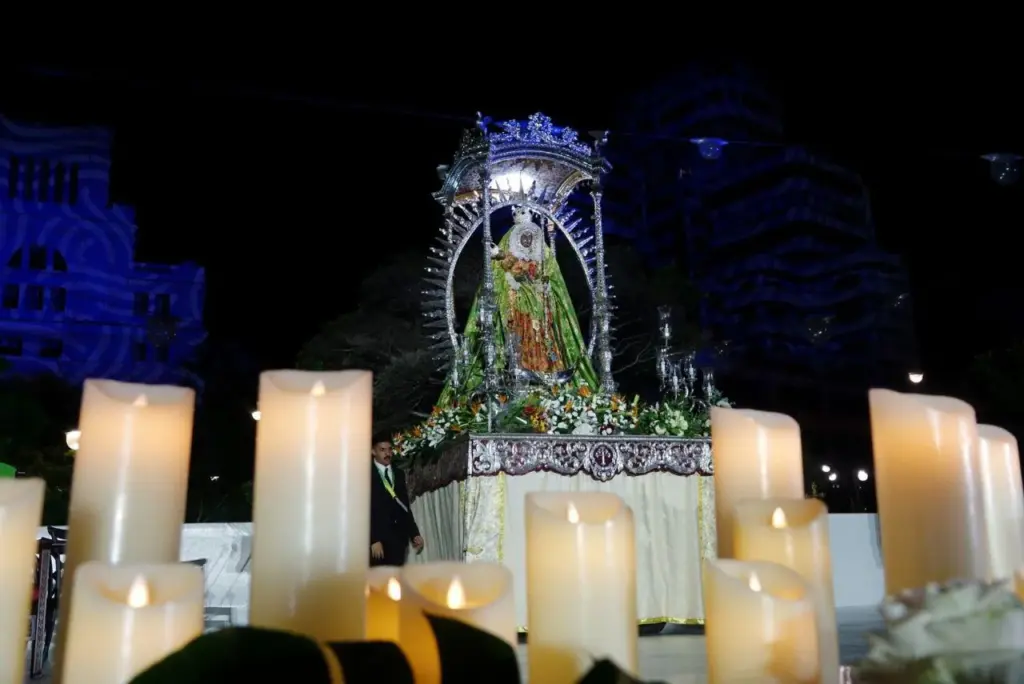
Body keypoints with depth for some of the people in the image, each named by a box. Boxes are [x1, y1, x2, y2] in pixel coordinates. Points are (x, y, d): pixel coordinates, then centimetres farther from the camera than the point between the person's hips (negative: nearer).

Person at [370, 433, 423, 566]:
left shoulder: (399, 474, 16)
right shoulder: (368, 475, -3)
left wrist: (414, 534, 10)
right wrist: (374, 540, -16)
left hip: (398, 538, 5)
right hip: (378, 539, -5)